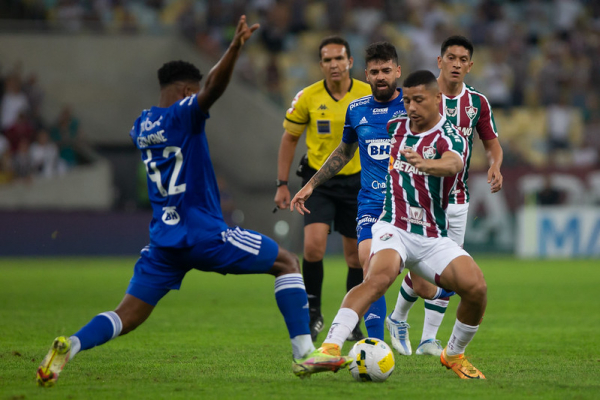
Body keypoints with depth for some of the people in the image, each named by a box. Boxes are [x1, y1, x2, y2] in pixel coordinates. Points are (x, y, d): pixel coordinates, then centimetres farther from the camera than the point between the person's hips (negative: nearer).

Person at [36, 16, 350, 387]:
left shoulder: (141, 126, 12)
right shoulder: (183, 115, -10)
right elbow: (213, 89, -30)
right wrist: (235, 48, -45)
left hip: (164, 240, 6)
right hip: (204, 234, -6)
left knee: (126, 317, 9)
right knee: (288, 263, 8)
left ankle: (69, 346, -19)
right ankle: (305, 354, 0)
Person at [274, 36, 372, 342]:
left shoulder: (369, 96, -6)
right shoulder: (307, 97, -6)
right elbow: (289, 138, 4)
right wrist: (282, 184, 1)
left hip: (356, 180, 1)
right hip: (318, 180, -1)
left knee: (356, 255, 5)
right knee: (313, 245, -18)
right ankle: (313, 313, 1)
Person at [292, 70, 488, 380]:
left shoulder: (450, 138, -6)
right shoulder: (394, 128, 8)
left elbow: (452, 164, -33)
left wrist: (426, 165, -56)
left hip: (434, 238, 0)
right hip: (393, 228, 0)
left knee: (476, 287, -21)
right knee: (379, 276, -33)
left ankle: (454, 355, 8)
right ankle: (330, 348, -46)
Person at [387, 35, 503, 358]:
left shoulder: (477, 102, 4)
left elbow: (492, 143, 13)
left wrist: (495, 165, -9)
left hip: (458, 198, 4)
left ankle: (428, 340, 10)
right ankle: (398, 319, 17)